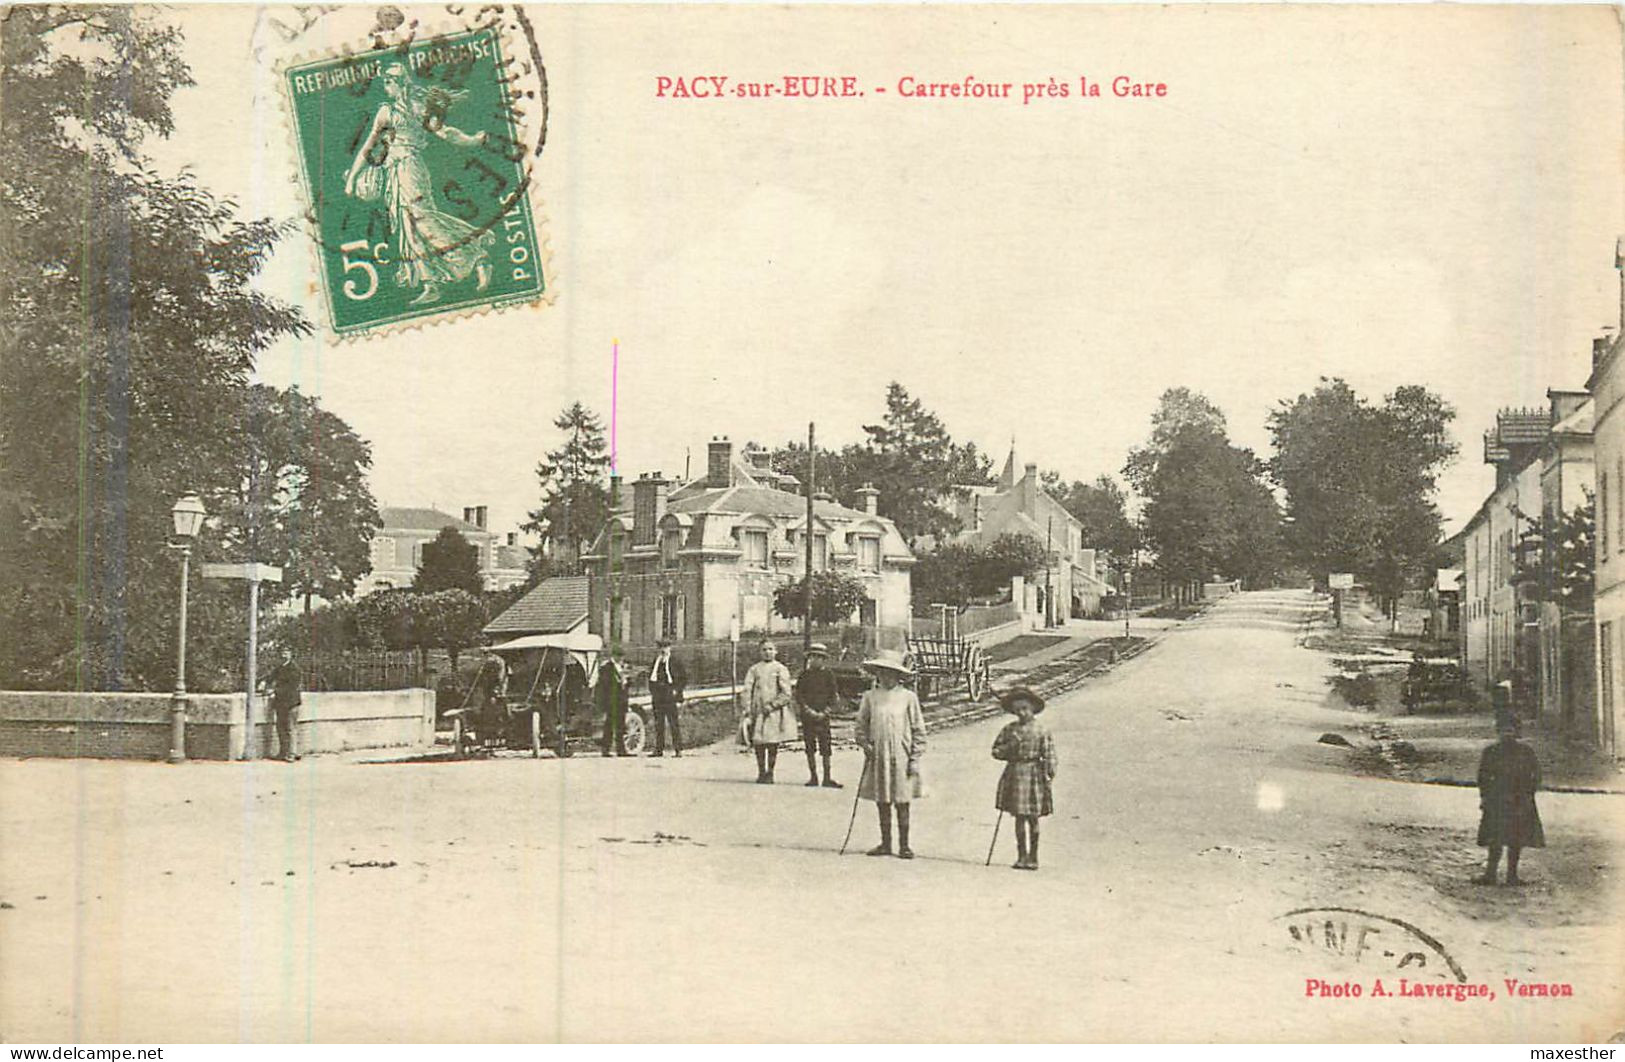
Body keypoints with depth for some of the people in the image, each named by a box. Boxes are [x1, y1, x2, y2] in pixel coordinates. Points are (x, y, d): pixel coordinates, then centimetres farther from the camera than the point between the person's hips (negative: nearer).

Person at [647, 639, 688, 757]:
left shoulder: (676, 662, 1)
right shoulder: (655, 662, 15)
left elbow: (684, 678, 2)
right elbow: (651, 678, 23)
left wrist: (676, 690, -7)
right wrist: (652, 692, 11)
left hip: (670, 699, -5)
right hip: (657, 698, 5)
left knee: (674, 724, -6)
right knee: (658, 724, 6)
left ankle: (678, 749, -4)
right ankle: (659, 749, 10)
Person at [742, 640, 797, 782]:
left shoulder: (781, 669, 3)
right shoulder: (754, 669, 9)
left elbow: (786, 693, -3)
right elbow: (747, 690, 4)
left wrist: (772, 705, -11)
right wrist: (748, 710, -7)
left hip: (775, 712, -2)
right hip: (757, 711, 2)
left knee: (772, 744, -1)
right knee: (758, 743, 1)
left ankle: (770, 773, 10)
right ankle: (761, 773, 13)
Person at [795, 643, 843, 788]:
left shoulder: (828, 674, 4)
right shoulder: (805, 675, 7)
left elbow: (834, 697, 3)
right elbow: (798, 695, 4)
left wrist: (825, 712, -9)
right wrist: (808, 710, -9)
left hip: (823, 716, -1)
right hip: (807, 716, 1)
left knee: (825, 748, -5)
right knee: (810, 748, 2)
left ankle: (827, 778, -1)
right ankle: (813, 777, 9)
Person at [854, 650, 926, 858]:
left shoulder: (908, 697, -1)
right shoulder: (870, 697, 5)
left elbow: (918, 730, 1)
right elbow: (860, 726, 12)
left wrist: (915, 758, -4)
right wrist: (865, 744, -5)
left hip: (901, 758, -2)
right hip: (877, 757, 2)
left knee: (902, 802, 1)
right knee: (882, 802, 8)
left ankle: (904, 845, 10)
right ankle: (885, 843, 18)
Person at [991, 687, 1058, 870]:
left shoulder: (1041, 731, -1)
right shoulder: (1009, 730, 8)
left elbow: (1049, 755, -3)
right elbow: (996, 750, 8)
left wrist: (1049, 774, -11)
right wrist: (1008, 748, -10)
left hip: (1033, 776, -3)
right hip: (1014, 775, 3)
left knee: (1032, 818, 1)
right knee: (1019, 817, 5)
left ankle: (1033, 857, 11)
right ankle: (1022, 856, 13)